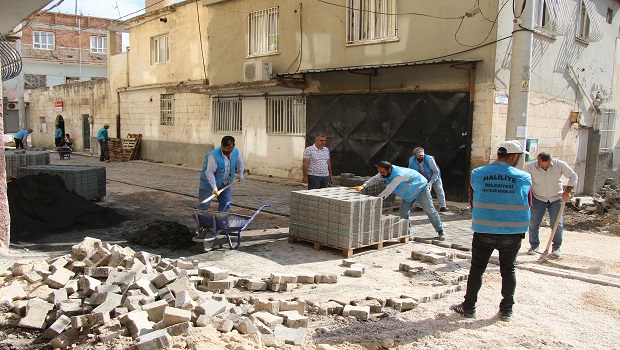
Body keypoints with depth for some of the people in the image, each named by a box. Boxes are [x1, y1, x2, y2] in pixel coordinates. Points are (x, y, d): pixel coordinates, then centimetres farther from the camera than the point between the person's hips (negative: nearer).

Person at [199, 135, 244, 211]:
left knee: (225, 203, 9)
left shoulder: (236, 152, -12)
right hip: (209, 182, -6)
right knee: (205, 204, -6)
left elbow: (239, 162, 11)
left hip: (225, 182, 6)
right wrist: (214, 187, -33)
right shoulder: (214, 156, -32)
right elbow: (209, 172, -30)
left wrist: (240, 174, 18)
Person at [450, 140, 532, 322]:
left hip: (483, 231, 0)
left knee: (476, 269, 11)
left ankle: (469, 307, 20)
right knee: (508, 271, 15)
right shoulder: (524, 178, -6)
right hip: (512, 233, 0)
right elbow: (528, 206, 5)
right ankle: (506, 310, 24)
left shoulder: (477, 174, -4)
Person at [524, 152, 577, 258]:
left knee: (557, 224, 0)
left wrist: (567, 191, -8)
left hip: (556, 199, 0)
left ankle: (556, 247, 15)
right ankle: (534, 245, 17)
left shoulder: (560, 165, -11)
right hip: (538, 199, 0)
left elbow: (573, 176, 1)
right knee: (533, 223, 0)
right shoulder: (530, 167, -14)